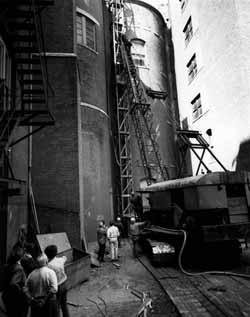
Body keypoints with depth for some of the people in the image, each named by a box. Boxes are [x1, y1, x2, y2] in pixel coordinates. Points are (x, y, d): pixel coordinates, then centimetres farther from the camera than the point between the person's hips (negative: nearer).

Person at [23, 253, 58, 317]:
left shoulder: (32, 274, -2)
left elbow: (26, 289, 0)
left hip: (35, 304, 4)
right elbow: (53, 289, -21)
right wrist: (45, 300, -13)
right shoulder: (50, 272, -15)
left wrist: (31, 299, -1)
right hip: (49, 302, -4)